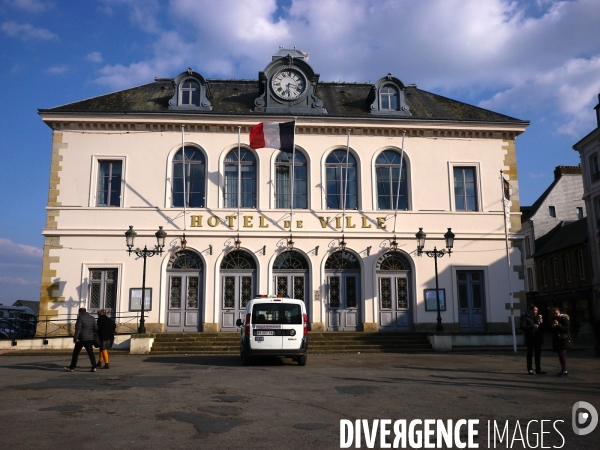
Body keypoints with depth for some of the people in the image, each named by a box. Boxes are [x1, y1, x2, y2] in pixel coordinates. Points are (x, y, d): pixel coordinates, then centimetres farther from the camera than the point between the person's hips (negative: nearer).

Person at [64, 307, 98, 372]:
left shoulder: (80, 318, -9)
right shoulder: (92, 318, 9)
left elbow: (78, 329, -17)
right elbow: (96, 328, 10)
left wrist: (75, 338, -17)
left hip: (81, 339, -5)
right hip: (90, 338, 5)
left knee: (76, 353, 7)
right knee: (91, 353, 5)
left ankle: (72, 367, 14)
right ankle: (94, 367, -3)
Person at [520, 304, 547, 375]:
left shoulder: (538, 316, 13)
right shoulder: (525, 317, -4)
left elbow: (542, 328, 18)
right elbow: (522, 326, -15)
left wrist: (541, 323, -3)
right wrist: (533, 326, -21)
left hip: (538, 338, 5)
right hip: (530, 339, -5)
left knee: (538, 354, 8)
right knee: (530, 354, 2)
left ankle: (538, 369, 15)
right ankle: (530, 369, 9)